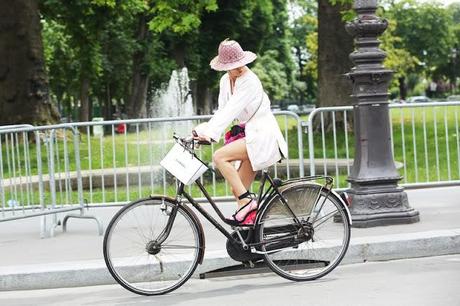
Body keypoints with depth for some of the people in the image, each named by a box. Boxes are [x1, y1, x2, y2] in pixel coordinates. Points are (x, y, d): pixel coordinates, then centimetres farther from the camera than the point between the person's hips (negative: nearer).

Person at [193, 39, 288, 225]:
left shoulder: (250, 82, -16)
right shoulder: (226, 81, 8)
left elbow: (231, 110, -27)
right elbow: (222, 111, 2)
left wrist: (209, 133, -36)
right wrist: (203, 131, -16)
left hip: (263, 136, -9)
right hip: (250, 135, 9)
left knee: (219, 157, -23)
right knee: (238, 190, 2)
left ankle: (247, 201, -20)